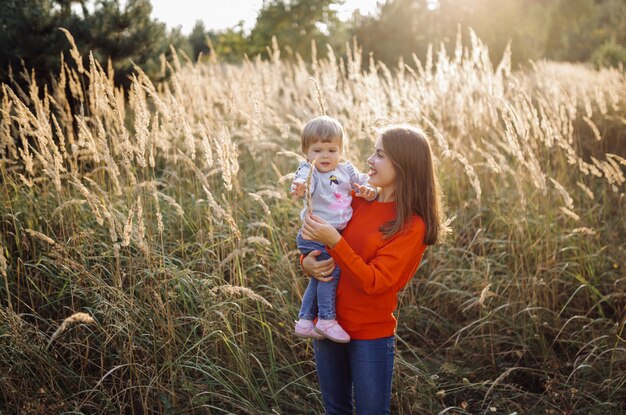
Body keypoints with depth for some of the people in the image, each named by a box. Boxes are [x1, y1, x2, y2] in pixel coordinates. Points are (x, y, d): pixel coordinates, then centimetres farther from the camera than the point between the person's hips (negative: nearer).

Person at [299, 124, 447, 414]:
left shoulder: (412, 225, -14)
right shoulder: (357, 200, 0)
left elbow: (373, 282, -20)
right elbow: (313, 236, 11)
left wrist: (334, 241, -28)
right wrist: (307, 262, -11)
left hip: (371, 335, -5)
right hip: (328, 325, 5)